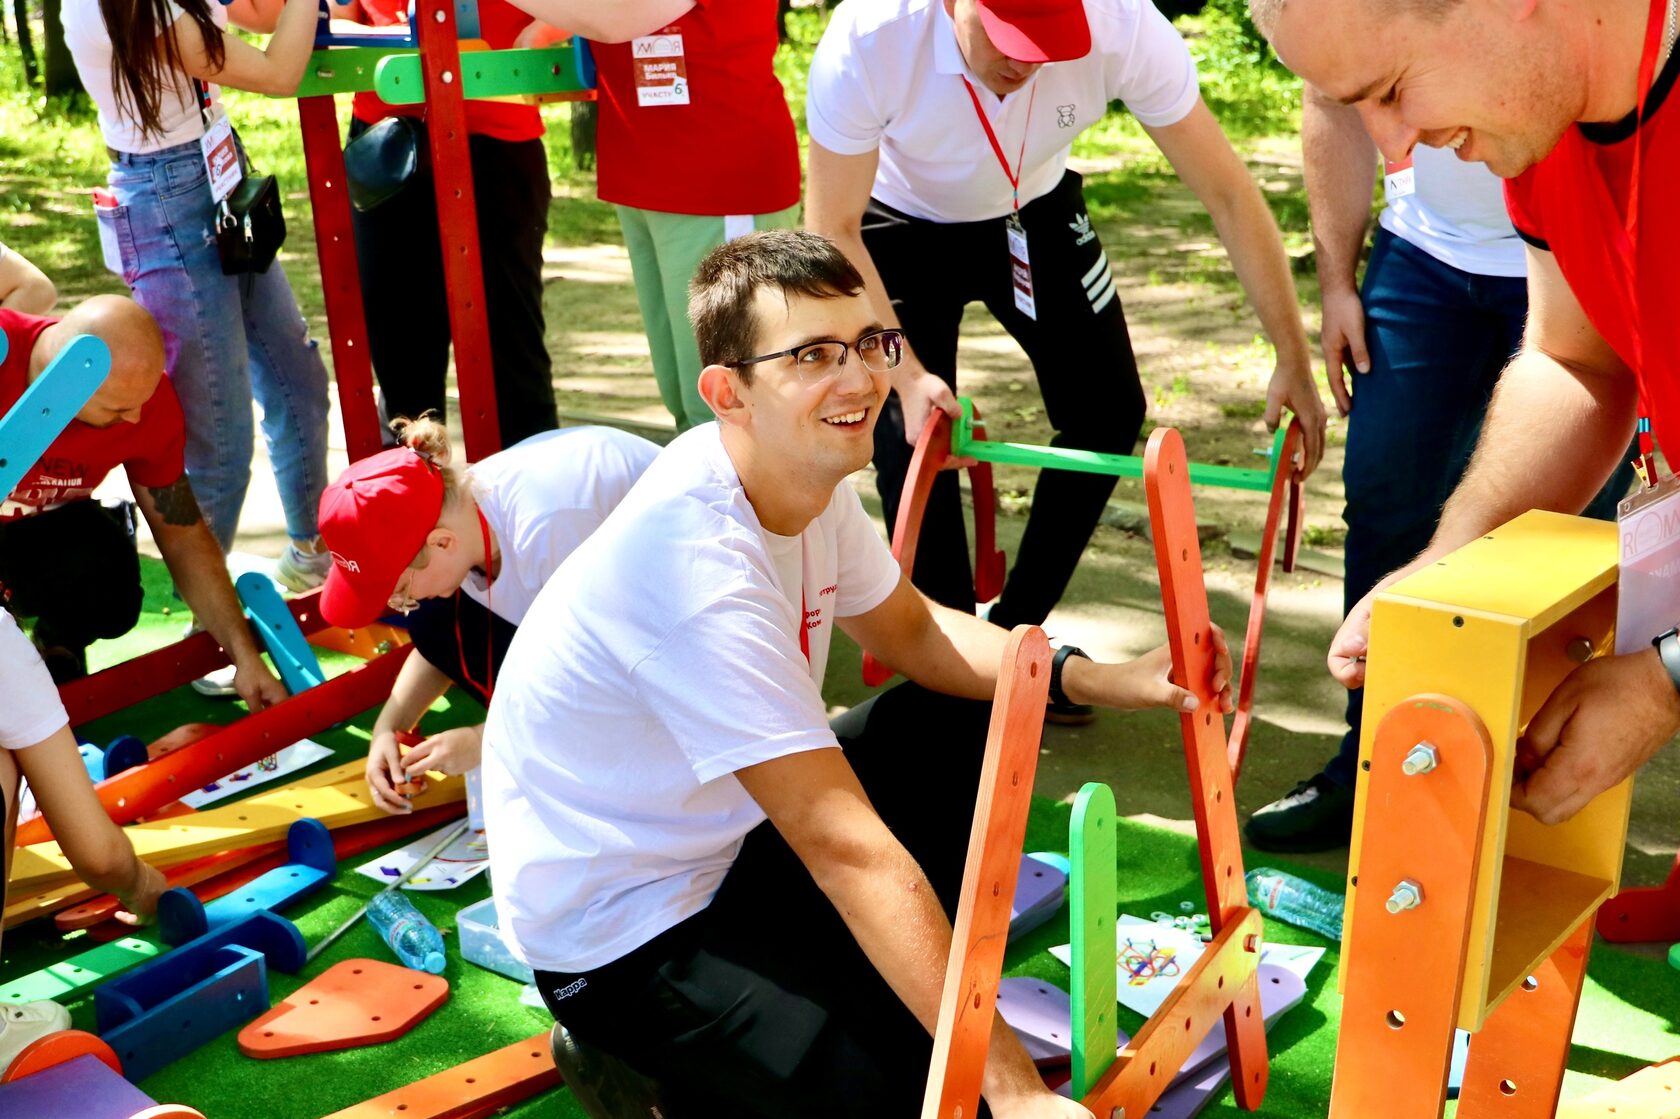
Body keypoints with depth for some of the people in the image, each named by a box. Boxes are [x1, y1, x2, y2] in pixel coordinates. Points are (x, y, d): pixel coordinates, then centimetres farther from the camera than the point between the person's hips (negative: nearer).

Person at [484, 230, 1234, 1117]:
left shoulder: (801, 475, -6)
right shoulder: (698, 565, -34)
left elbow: (913, 632, 10)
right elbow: (846, 846, -35)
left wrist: (1100, 679, -7)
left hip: (728, 840, 9)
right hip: (621, 936, -9)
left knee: (971, 718, 9)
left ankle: (879, 986, 12)